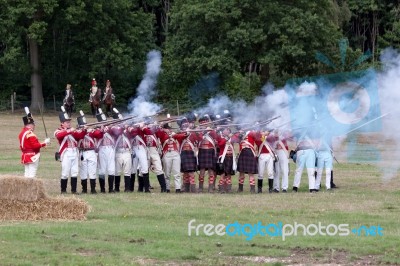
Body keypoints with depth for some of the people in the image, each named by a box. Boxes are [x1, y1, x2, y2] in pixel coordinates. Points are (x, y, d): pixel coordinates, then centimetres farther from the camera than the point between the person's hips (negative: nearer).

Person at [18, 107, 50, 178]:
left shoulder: (22, 133, 13)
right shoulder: (30, 134, -17)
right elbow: (35, 145, -21)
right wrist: (45, 143, -13)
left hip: (25, 156, 10)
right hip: (32, 158, -10)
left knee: (27, 175, 11)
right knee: (31, 176, -10)